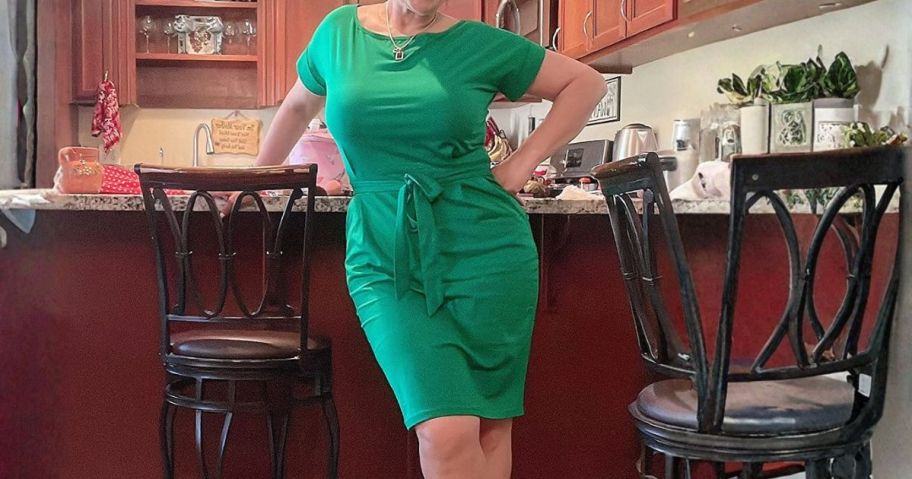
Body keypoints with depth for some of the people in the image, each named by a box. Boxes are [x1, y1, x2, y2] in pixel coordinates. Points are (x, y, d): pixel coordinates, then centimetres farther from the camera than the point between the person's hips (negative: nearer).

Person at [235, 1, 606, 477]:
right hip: (383, 258, 0)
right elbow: (299, 105, 25)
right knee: (446, 433, -15)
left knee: (490, 425, 6)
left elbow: (586, 82, 10)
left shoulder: (480, 43, 2)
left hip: (486, 246, 0)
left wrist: (524, 161, 1)